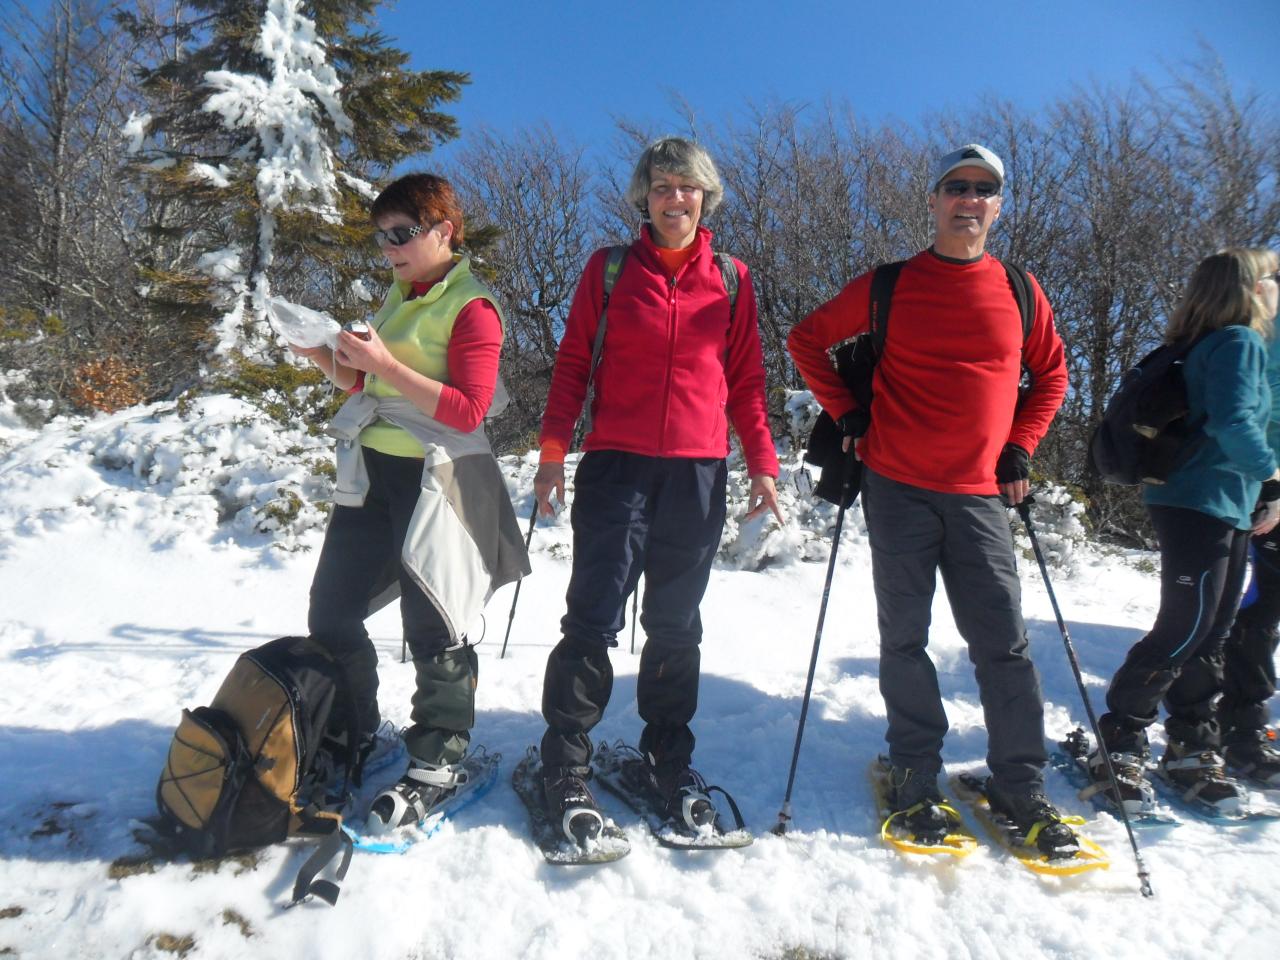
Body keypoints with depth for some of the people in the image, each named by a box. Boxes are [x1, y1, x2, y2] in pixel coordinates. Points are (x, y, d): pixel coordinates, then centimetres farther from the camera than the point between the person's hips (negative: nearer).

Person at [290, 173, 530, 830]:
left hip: (433, 480, -9)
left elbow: (469, 411, -19)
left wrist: (386, 365, -23)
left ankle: (436, 763, 17)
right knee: (331, 614, 13)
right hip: (371, 473, 9)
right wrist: (322, 356, 5)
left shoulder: (471, 307, -10)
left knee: (433, 628, 1)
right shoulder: (398, 296, 16)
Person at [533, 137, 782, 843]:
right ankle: (565, 768, 9)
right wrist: (553, 453, -2)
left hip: (698, 471, 2)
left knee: (676, 625, 9)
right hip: (616, 465, -1)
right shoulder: (608, 269, 8)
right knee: (594, 618, -4)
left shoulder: (732, 279, 12)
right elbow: (572, 363, 6)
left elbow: (746, 379, 13)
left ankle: (668, 760, 23)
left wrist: (762, 463, 6)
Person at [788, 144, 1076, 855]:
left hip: (980, 492, 2)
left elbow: (1051, 372, 20)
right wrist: (846, 413, 1)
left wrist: (1021, 446, 8)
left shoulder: (1018, 290, 7)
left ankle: (1021, 786, 17)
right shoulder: (889, 286, 1)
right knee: (904, 637, 6)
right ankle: (915, 776, 20)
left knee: (1003, 640, 3)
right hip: (898, 487, -1)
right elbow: (808, 340, 10)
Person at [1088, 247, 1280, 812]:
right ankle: (1118, 742, 3)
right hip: (1201, 506, -10)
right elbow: (1234, 422, -24)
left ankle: (1190, 750, 21)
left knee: (1210, 636, 12)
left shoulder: (1207, 347, 17)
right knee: (1183, 632, -7)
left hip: (1226, 511, 10)